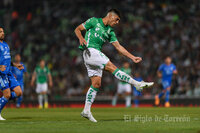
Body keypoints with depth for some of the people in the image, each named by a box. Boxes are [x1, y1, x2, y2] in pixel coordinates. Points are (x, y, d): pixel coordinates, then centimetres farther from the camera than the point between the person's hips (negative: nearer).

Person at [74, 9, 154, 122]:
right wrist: (81, 39, -17)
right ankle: (137, 84, -25)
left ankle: (86, 111, 2)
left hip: (97, 54, 8)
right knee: (111, 67, -18)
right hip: (89, 50, -8)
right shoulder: (94, 21, 2)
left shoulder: (110, 31, 20)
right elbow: (77, 29, 4)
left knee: (96, 84, 1)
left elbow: (118, 46, 16)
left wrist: (132, 57, 7)